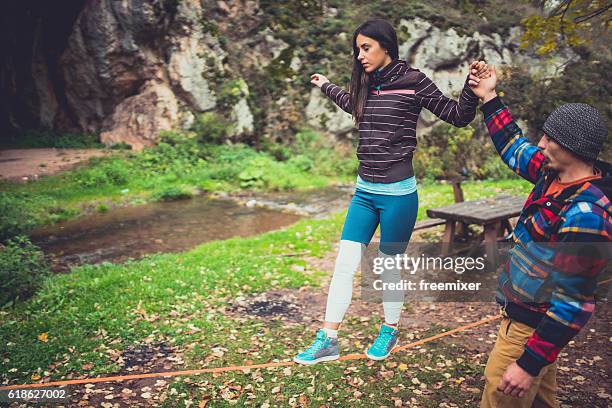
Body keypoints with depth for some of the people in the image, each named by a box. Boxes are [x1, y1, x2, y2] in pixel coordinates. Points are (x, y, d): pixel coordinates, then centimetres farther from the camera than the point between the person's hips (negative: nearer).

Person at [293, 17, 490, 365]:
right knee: (344, 264, 3)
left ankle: (390, 332, 32)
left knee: (390, 267, 9)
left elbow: (458, 116, -4)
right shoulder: (366, 85, 9)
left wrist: (473, 86, -20)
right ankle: (328, 341, 13)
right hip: (365, 192, 6)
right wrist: (326, 86, 42)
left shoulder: (413, 81, -8)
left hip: (398, 193, -5)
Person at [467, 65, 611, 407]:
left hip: (534, 326, -9)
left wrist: (529, 363, -27)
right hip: (523, 311, 9)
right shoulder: (556, 174, -3)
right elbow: (514, 147, 17)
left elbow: (570, 302, -29)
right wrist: (489, 97, 16)